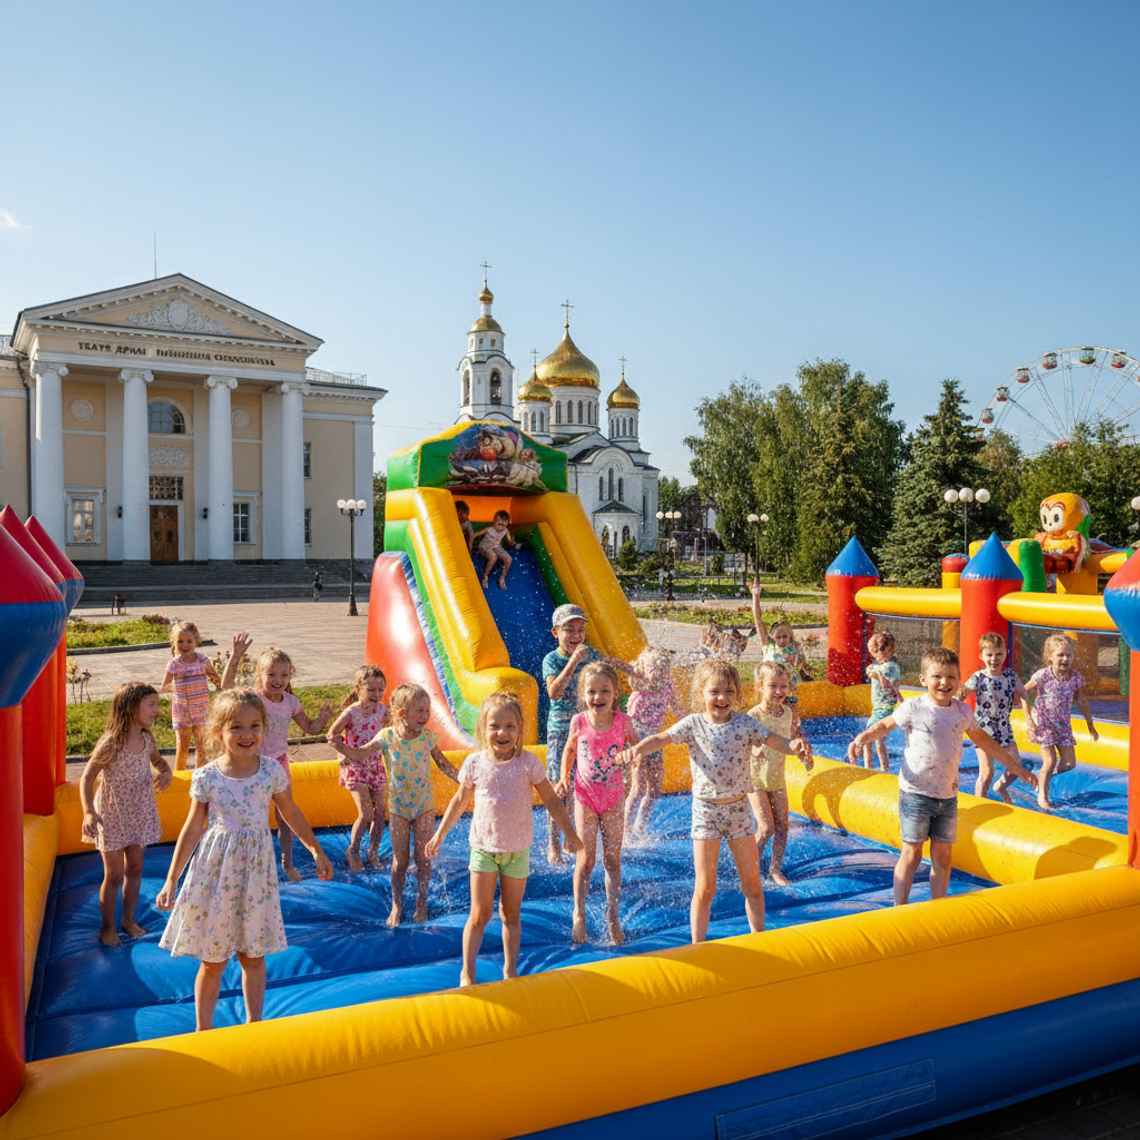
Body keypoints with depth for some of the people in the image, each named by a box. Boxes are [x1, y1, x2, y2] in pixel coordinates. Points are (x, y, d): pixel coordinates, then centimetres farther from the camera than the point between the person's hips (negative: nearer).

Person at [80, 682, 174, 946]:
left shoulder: (147, 739, -5)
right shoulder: (111, 743, -22)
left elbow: (157, 760, 17)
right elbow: (87, 778, -17)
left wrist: (166, 772, -6)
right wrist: (89, 812, -27)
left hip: (139, 813, 5)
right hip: (113, 815, -5)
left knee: (135, 868, 15)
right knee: (114, 874, 5)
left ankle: (128, 920, 32)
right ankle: (107, 927, 24)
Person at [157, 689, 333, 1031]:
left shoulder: (272, 770, -5)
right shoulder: (206, 777, -10)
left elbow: (291, 814, 8)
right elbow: (192, 829, -2)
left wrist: (317, 851, 15)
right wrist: (171, 880, -1)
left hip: (256, 871, 2)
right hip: (216, 872, -1)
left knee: (253, 955, 12)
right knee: (213, 960, 9)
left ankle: (254, 1022, 28)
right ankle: (204, 1028, 28)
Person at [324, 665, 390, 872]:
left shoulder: (383, 710, -3)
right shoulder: (350, 713, -15)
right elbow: (331, 734, -9)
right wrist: (341, 748, -26)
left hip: (376, 766, 4)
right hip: (355, 767, -4)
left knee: (380, 812, 5)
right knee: (366, 813, -9)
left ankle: (374, 851, 24)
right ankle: (353, 851, 13)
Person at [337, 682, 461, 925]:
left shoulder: (428, 737, -10)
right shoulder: (387, 737, -13)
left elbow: (442, 763, 5)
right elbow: (361, 754, -4)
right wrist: (341, 747, -21)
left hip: (424, 803, 0)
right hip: (398, 805, 0)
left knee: (423, 857, 5)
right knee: (400, 859, 7)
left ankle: (421, 904, 22)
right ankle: (396, 906, 23)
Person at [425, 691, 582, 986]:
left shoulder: (528, 762, -10)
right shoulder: (475, 763, -8)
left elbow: (552, 800, -1)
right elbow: (459, 801, 7)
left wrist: (570, 834, 0)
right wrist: (439, 835, 12)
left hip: (517, 850, 0)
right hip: (484, 848, 0)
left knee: (511, 914, 12)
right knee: (480, 915, 3)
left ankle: (510, 971, 26)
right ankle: (467, 973, 16)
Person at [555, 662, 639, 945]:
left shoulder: (622, 721, -11)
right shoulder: (578, 722, -10)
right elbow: (570, 750, 8)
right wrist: (564, 778, -1)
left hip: (613, 797, 1)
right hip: (585, 797, 0)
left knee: (612, 859, 8)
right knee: (586, 858, 3)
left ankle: (613, 916, 21)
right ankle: (579, 915, 20)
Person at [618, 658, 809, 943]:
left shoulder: (744, 723, -2)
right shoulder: (694, 724, -6)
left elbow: (772, 739, -6)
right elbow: (661, 739, -14)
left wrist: (792, 745, -28)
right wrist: (636, 749, -33)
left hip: (739, 808, 2)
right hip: (706, 810, -2)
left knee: (752, 883, 10)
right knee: (705, 887, 3)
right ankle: (697, 944, 19)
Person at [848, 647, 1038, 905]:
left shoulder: (963, 711, 4)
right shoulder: (914, 707, -9)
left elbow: (983, 739, 20)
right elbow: (885, 725, 2)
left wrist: (1014, 765, 27)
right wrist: (861, 738, -17)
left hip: (948, 796, 4)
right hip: (915, 794, -4)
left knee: (943, 854, 8)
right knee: (912, 852, -2)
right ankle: (899, 908, 10)